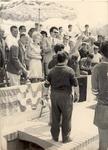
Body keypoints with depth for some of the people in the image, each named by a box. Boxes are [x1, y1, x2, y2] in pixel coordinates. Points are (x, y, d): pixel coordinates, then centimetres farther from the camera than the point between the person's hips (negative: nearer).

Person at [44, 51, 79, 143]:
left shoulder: (52, 71, -2)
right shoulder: (69, 70, -13)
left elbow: (47, 84, 1)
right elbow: (75, 84, -10)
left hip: (54, 95, 4)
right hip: (66, 96, -4)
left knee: (55, 117, 15)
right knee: (66, 118, 9)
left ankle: (55, 136, 25)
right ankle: (66, 137, 18)